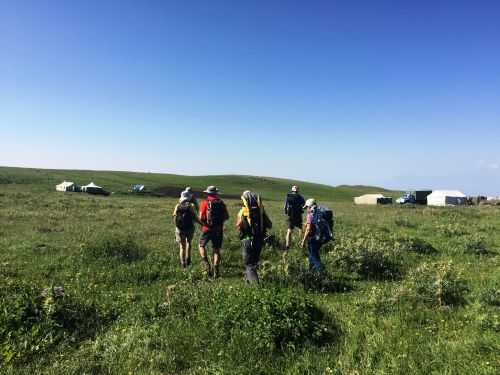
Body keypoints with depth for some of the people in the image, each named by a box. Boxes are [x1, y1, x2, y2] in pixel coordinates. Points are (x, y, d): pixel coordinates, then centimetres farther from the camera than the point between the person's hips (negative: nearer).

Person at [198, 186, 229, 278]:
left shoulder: (205, 203, -8)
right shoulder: (221, 203, 3)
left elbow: (201, 217, -14)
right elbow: (226, 216, 5)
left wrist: (203, 223, 6)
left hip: (207, 229, -3)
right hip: (219, 229, 3)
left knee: (201, 245, 19)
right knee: (216, 250, 11)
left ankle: (206, 264, 4)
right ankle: (215, 271, 9)